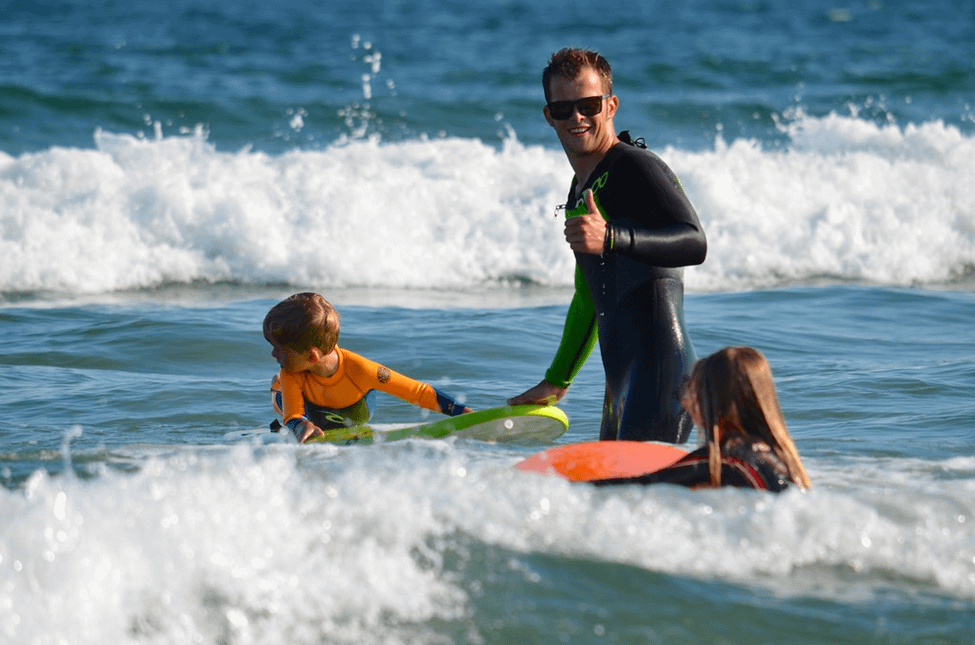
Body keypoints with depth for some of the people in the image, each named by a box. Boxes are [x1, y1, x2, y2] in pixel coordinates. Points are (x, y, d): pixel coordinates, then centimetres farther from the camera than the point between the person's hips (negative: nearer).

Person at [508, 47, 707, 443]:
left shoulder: (636, 167, -8)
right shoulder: (580, 189, 21)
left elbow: (694, 244, -25)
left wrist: (611, 238, -39)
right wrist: (557, 381, 35)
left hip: (659, 374, -9)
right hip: (621, 381, 9)